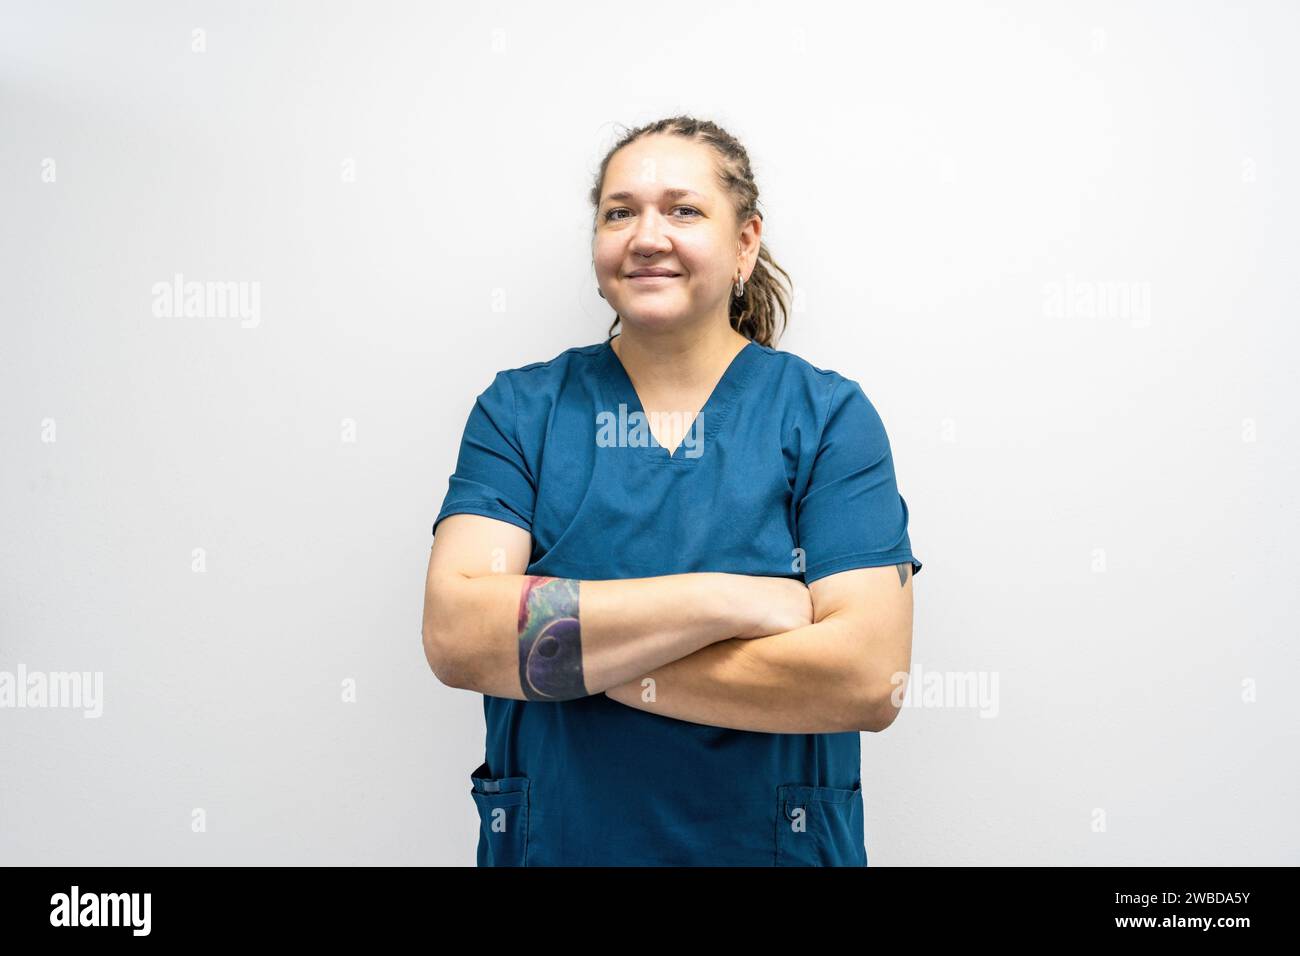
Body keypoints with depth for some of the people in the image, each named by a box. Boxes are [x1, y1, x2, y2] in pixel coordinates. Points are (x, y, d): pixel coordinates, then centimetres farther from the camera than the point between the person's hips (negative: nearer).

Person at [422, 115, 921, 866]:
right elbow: (454, 634, -17)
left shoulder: (829, 415, -8)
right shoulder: (520, 409, -4)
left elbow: (869, 678, -19)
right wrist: (724, 598, -22)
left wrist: (562, 653, -18)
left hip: (779, 843, 0)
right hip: (548, 841, 1)